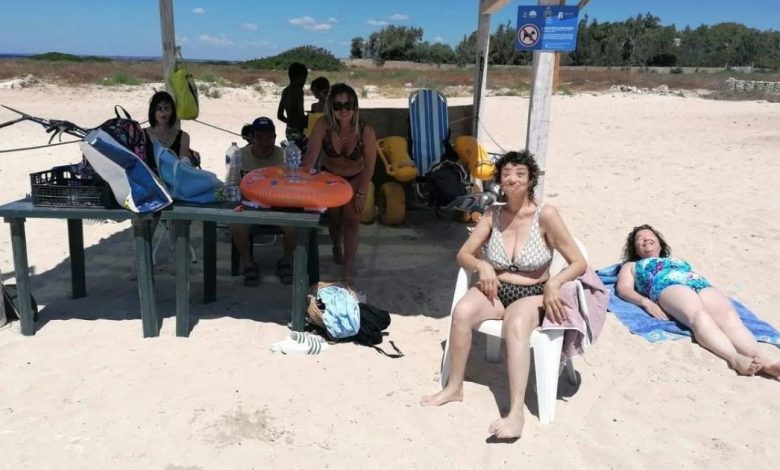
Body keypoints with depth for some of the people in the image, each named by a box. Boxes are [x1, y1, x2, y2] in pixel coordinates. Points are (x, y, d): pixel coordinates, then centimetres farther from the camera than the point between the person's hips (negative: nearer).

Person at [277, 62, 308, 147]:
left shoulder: (285, 91, 12)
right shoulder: (298, 90, -12)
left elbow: (280, 115, 17)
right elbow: (301, 115, -19)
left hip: (289, 131, 8)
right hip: (298, 131, -8)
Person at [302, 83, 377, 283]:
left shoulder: (366, 131, -31)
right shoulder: (323, 125, -30)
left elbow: (369, 166, -20)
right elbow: (311, 154, -34)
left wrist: (361, 193, -16)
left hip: (355, 178, -1)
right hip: (329, 176, 1)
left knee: (351, 219, -7)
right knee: (335, 217, 10)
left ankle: (347, 270, 3)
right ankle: (337, 247, 46)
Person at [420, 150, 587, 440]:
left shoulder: (545, 215, -8)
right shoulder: (493, 214, 4)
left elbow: (579, 264, -6)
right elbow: (463, 255, 8)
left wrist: (553, 284, -23)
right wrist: (482, 266, -13)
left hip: (532, 296, -3)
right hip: (495, 290, 3)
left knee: (516, 324, -38)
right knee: (462, 311, -30)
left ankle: (516, 413, -39)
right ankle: (454, 388, -13)